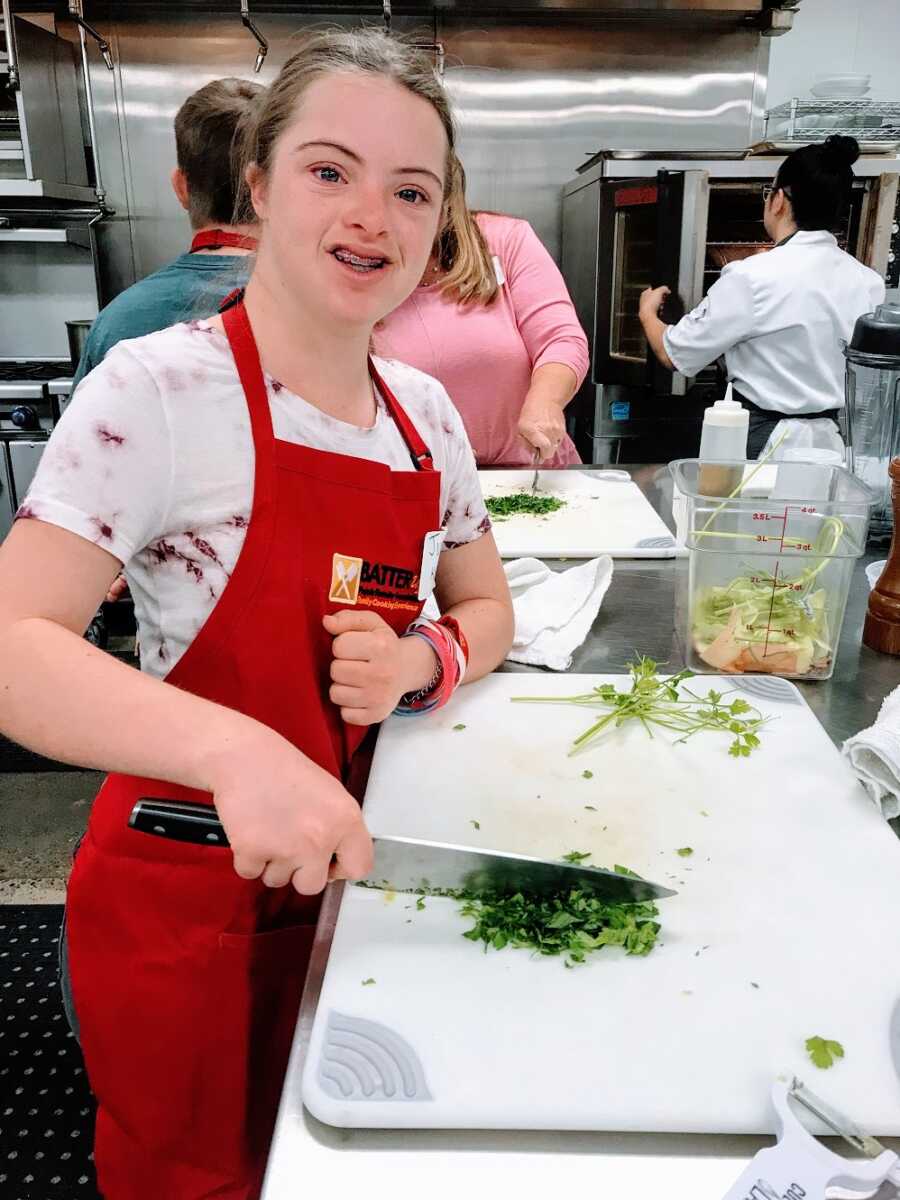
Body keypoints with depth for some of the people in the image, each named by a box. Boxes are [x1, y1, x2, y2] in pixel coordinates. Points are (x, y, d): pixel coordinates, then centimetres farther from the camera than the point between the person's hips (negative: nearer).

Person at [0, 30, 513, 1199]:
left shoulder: (427, 412, 1)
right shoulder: (159, 390, -18)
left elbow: (485, 611, 8)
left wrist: (419, 661, -14)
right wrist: (234, 749, -39)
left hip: (348, 870, 5)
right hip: (184, 897, -5)